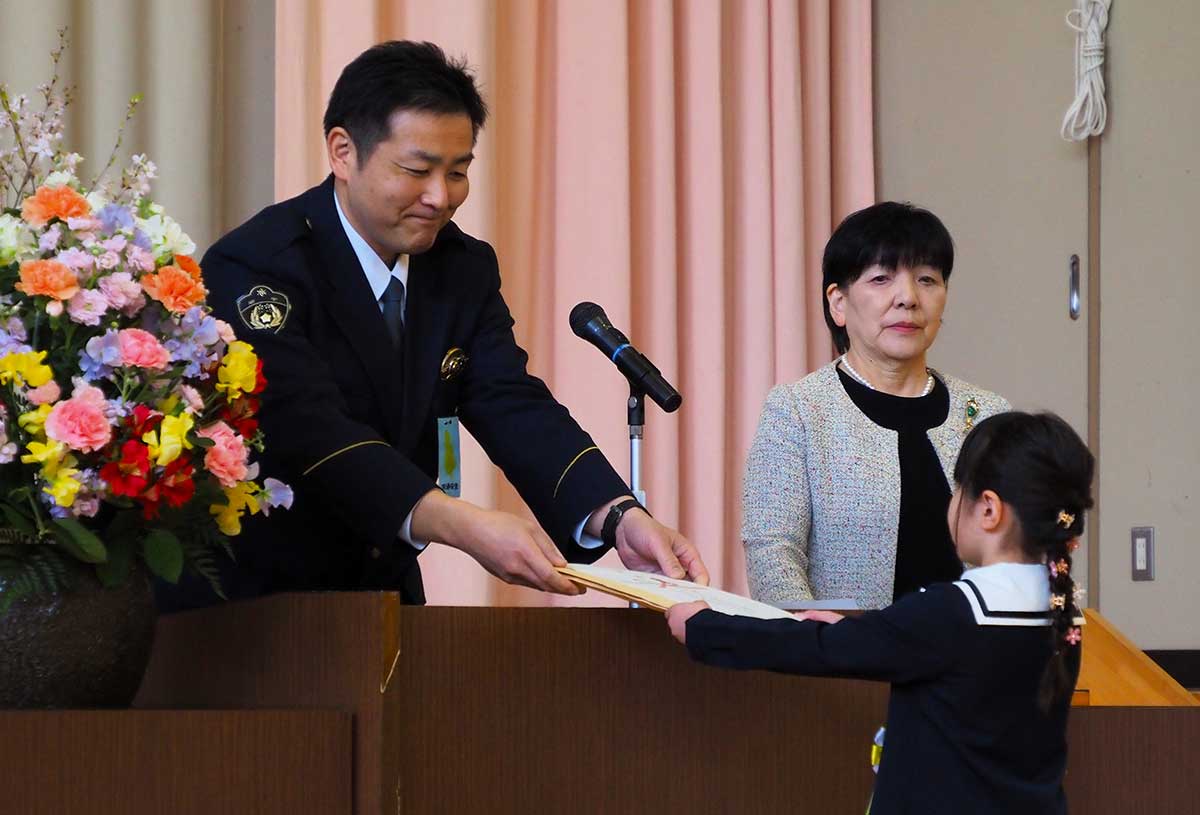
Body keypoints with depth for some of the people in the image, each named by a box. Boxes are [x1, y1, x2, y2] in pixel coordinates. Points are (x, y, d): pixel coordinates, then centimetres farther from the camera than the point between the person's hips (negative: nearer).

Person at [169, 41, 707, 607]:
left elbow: (514, 409, -5)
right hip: (250, 597, -5)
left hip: (384, 591, 5)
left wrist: (621, 518, -24)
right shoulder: (254, 268, -15)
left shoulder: (465, 269, 5)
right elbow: (308, 430, -28)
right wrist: (462, 525, -40)